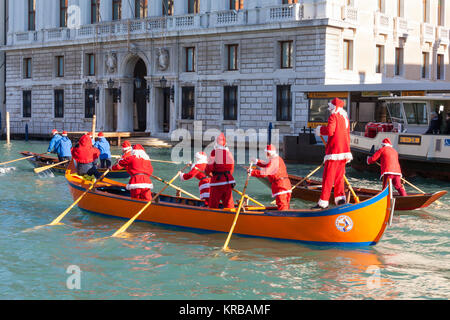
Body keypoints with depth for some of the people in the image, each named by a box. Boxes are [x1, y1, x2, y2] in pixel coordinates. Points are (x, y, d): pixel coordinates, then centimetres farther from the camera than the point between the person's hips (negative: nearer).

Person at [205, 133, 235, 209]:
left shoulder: (214, 152, -11)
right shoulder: (229, 153, 5)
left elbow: (209, 168, -11)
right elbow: (231, 169, 11)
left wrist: (208, 172, 10)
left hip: (217, 180, -5)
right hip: (228, 180, 5)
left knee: (213, 204, 3)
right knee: (228, 203, 11)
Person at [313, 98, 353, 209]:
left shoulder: (333, 116, -8)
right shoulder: (345, 118, 18)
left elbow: (330, 131, -21)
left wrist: (320, 130, -1)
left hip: (334, 151, -8)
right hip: (344, 150, 8)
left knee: (328, 177, -6)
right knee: (339, 177, 14)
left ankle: (323, 202, -5)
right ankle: (340, 198, 7)